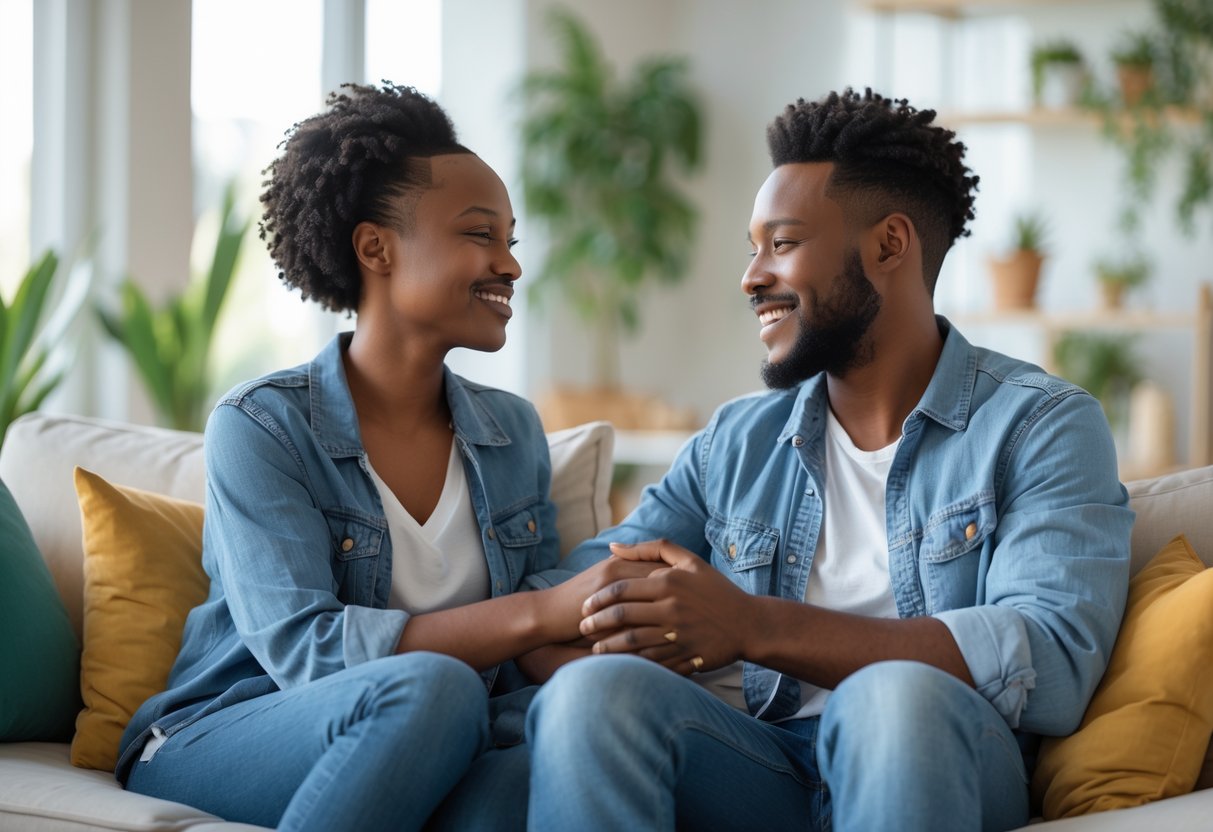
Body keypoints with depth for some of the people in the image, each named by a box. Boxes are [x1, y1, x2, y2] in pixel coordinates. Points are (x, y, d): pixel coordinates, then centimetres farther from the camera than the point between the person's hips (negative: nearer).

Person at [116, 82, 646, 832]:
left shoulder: (514, 433, 9)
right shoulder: (259, 428, -9)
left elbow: (531, 650, 8)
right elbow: (303, 650, -21)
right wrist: (547, 611, -28)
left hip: (431, 754, 4)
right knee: (432, 685, -36)